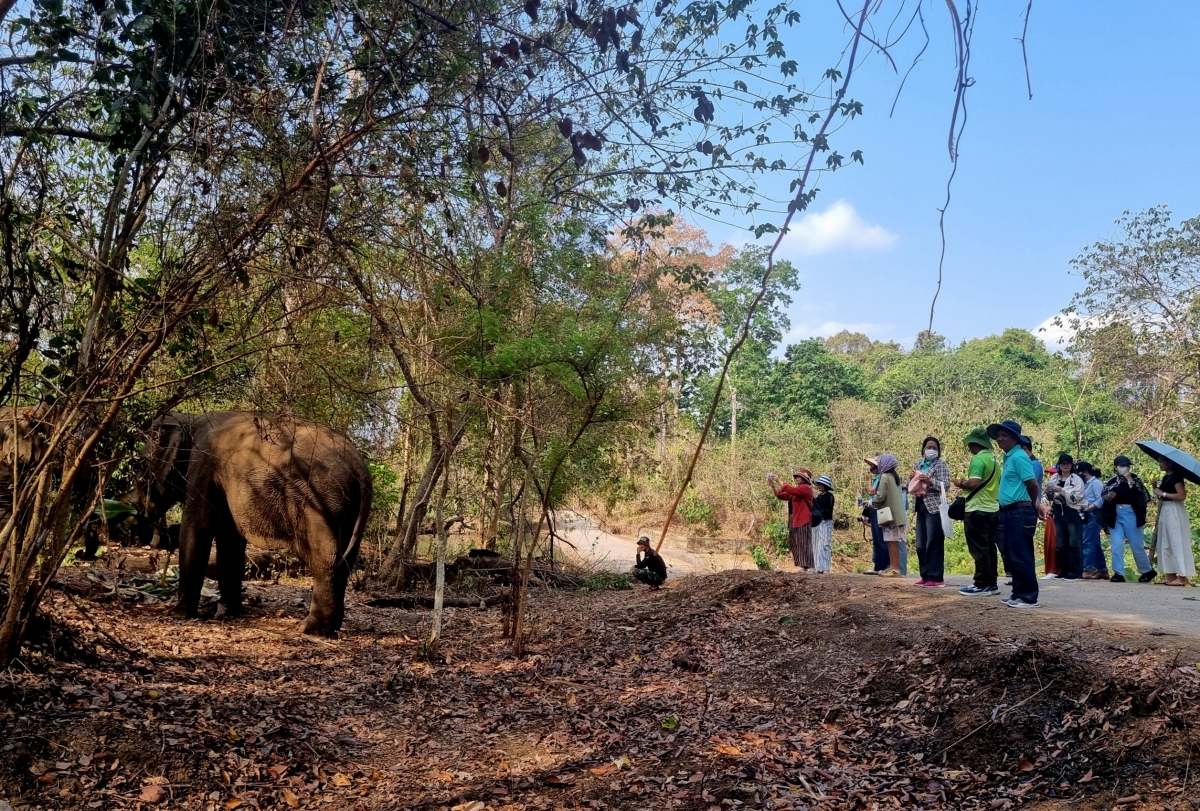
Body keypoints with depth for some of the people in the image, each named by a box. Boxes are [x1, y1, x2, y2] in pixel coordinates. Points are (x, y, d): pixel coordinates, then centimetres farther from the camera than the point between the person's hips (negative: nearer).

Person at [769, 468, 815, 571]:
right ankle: (800, 565, 12)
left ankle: (804, 566, -9)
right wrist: (773, 485, 3)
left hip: (803, 521, -9)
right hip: (794, 521, 9)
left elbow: (791, 490, -23)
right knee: (795, 544, 9)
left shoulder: (806, 488, -7)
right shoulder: (797, 489, 21)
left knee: (803, 544, -9)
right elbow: (781, 495, 16)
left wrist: (779, 481, -17)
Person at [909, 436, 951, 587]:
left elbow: (946, 486, -12)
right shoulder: (918, 464, 15)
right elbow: (910, 487, 17)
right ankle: (926, 576, 17)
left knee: (934, 544, -7)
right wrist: (912, 479, -4)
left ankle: (936, 578, -3)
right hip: (921, 507, 7)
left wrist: (930, 480, -25)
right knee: (920, 545, 9)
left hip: (934, 508, -7)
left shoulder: (941, 465, -3)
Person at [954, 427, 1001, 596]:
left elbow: (974, 483, -25)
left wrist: (961, 483, -5)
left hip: (977, 510, -9)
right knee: (989, 548, 12)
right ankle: (991, 583, 16)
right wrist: (966, 483, 20)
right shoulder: (993, 459, 14)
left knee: (978, 549, -4)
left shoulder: (978, 459, -15)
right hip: (993, 509, 9)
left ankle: (982, 585, -2)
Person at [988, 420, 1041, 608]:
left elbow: (1032, 484, -18)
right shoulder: (1009, 457, 17)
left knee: (1021, 556, -6)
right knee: (1012, 555, 14)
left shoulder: (1019, 457, -13)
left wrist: (1032, 505, -3)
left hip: (1020, 512, -10)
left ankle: (1028, 597, -2)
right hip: (1009, 512, 10)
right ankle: (1018, 593, 21)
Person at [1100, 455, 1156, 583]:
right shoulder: (1111, 482, 8)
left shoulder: (1135, 480, 5)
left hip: (1130, 514, -2)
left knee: (1137, 545, 4)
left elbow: (1142, 497, -8)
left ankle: (1148, 571, 23)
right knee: (1116, 545, -3)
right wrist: (1108, 498, -12)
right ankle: (1119, 573, 0)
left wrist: (1130, 481, -14)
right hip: (1115, 515, 2)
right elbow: (1104, 500, 10)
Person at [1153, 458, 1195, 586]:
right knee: (1165, 544, 10)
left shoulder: (1176, 476, -11)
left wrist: (1163, 493, -16)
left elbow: (1182, 496, -22)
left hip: (1174, 512, -10)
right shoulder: (1166, 477, 15)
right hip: (1165, 511, 10)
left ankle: (1182, 576, -9)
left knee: (1177, 543, -10)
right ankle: (1170, 575, 14)